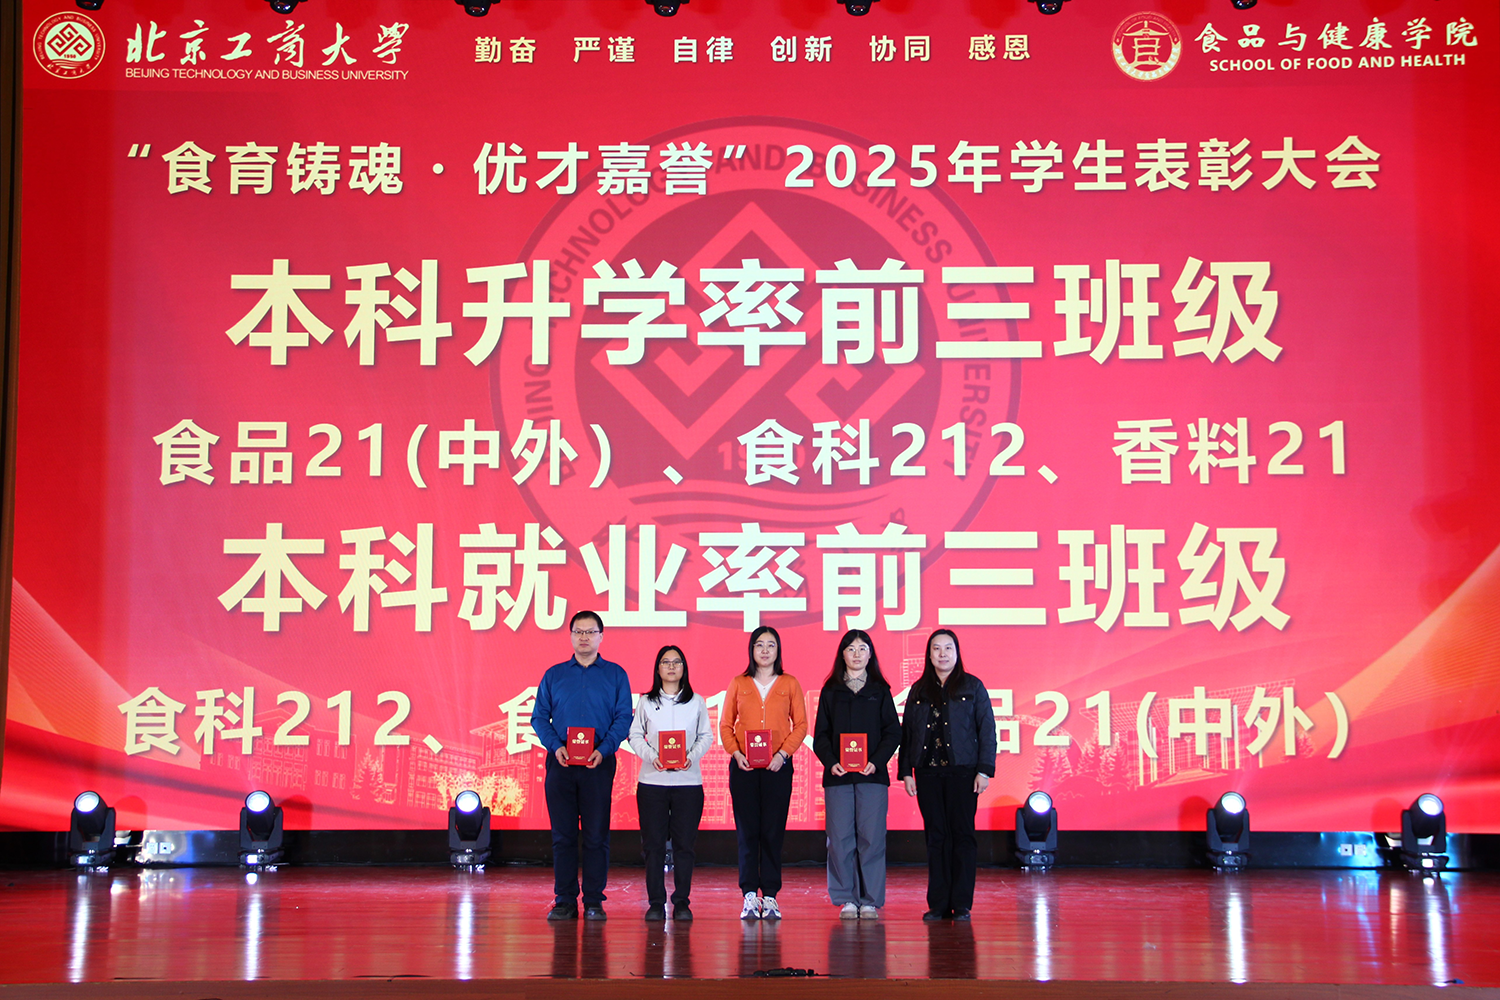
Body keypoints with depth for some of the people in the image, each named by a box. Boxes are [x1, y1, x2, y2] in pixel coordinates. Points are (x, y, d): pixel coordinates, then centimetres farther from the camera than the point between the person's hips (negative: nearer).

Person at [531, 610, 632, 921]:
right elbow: (539, 717, 8)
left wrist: (603, 750, -13)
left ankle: (594, 901, 5)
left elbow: (623, 718, 1)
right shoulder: (554, 675, 12)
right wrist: (555, 746, -9)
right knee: (562, 834, 2)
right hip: (560, 764, 1)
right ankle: (564, 901, 7)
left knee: (596, 834, -1)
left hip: (598, 764, -1)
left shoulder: (615, 675, 8)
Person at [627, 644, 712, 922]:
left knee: (684, 843, 0)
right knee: (653, 844, 0)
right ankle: (655, 903, 6)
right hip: (652, 781, 0)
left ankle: (682, 902, 8)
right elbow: (635, 735, 6)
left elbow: (706, 737, 8)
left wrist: (691, 757, -10)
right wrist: (651, 756, -11)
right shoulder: (646, 702, 8)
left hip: (688, 781, 0)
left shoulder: (696, 702, 9)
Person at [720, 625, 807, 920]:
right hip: (743, 767, 0)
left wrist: (783, 753, -8)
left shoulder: (789, 684, 8)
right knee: (747, 831, -2)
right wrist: (736, 753, -7)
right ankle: (750, 896, 2)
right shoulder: (738, 684, 9)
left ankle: (770, 896, 4)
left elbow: (801, 724, 6)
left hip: (777, 766, 0)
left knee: (773, 831, -1)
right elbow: (725, 724, 9)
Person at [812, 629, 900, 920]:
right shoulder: (831, 691, 11)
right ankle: (846, 899, 5)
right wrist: (831, 762, -9)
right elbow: (820, 734, 8)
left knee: (871, 838, -3)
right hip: (838, 775, 1)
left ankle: (870, 900, 3)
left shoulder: (880, 691, 9)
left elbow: (893, 732, 4)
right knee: (840, 839, -2)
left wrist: (876, 761, -10)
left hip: (872, 774, -1)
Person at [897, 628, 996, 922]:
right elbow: (907, 733, 13)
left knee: (962, 834, -3)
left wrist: (984, 770, -7)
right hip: (928, 772, 3)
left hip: (962, 771, -3)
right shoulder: (918, 691, 13)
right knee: (936, 837, 3)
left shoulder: (972, 687, 5)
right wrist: (905, 771, 5)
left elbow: (987, 730, 1)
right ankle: (938, 905, 7)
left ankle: (961, 905, 2)